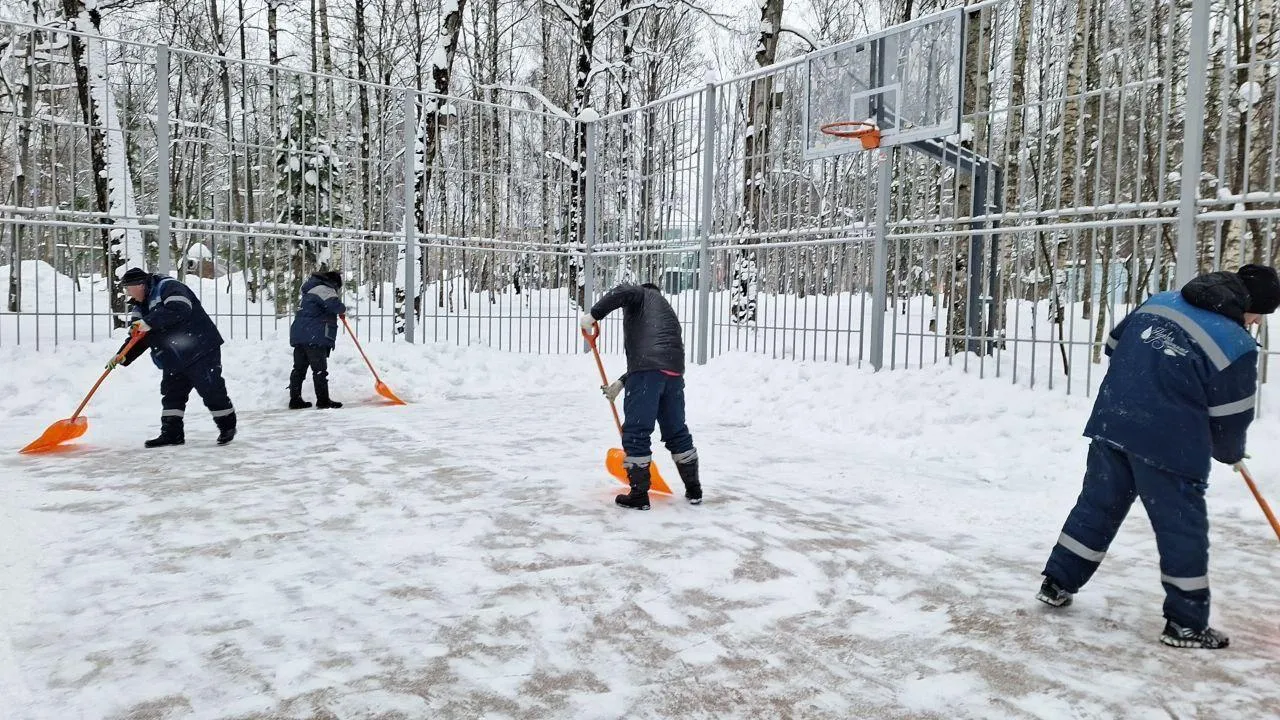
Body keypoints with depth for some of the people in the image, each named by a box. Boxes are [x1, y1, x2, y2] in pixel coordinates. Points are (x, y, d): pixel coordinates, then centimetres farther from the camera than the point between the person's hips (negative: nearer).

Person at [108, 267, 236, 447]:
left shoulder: (168, 287, -12)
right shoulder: (139, 307, 15)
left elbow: (179, 310, -31)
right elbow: (139, 338, 15)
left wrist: (149, 322, -31)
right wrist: (123, 356, 1)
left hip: (200, 350, -9)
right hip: (173, 358, 9)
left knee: (211, 390, -5)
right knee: (171, 393, 7)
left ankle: (227, 425, 10)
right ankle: (172, 433, 13)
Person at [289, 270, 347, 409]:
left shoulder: (313, 289, 25)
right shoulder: (323, 289, -8)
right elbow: (334, 304, -23)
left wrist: (339, 312, 28)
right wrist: (343, 309, -3)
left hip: (299, 335, 10)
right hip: (315, 337, -10)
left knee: (299, 368, 10)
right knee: (320, 369, -6)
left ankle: (295, 400, 13)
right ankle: (323, 400, -4)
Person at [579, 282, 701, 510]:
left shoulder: (642, 294, 16)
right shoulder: (666, 311, 36)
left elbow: (624, 291, -11)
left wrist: (593, 314, -10)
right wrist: (621, 383, 28)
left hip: (648, 370, -8)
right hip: (674, 371, 8)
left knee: (636, 432, 0)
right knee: (677, 432, 18)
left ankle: (639, 496, 3)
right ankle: (694, 491, 26)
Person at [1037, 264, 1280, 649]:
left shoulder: (1159, 301, 6)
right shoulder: (1237, 346, -10)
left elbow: (1113, 346, 18)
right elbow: (1229, 418, -4)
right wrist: (1231, 453, 17)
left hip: (1110, 424, 6)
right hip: (1170, 447, -6)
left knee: (1096, 507, 17)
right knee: (1183, 529, 8)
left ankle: (1057, 584, 24)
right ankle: (1186, 623, 17)